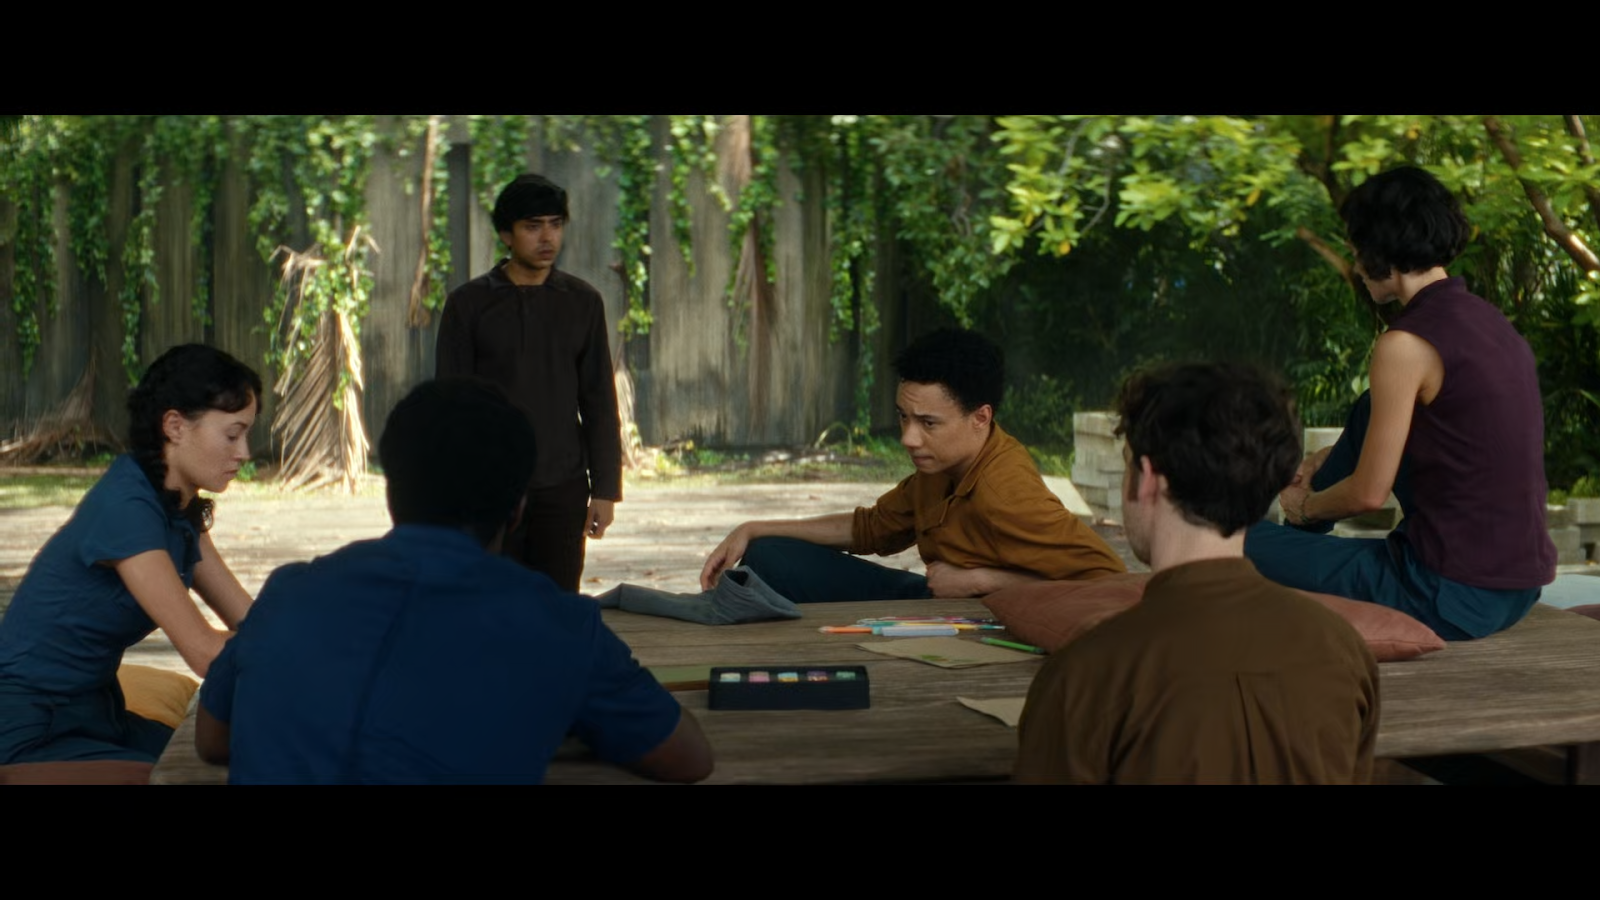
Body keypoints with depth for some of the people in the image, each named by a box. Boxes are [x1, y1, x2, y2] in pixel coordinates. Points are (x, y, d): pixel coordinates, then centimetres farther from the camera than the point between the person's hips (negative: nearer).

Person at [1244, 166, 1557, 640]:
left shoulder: (1408, 343, -18)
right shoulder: (1488, 319, 9)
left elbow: (1369, 493, -12)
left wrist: (1305, 507, 7)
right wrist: (1328, 460, 28)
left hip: (1454, 599, -9)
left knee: (1247, 544, 3)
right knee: (1370, 411, 25)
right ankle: (1296, 531, 43)